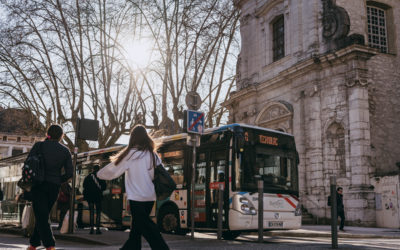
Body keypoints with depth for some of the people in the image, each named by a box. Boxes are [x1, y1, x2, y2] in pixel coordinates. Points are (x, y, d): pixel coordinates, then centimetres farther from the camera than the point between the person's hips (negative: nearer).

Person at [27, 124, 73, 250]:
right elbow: (69, 173, 1)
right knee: (43, 215, 16)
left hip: (39, 184, -3)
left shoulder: (39, 145, -2)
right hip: (54, 186, 3)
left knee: (41, 216, -5)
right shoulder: (65, 151, 4)